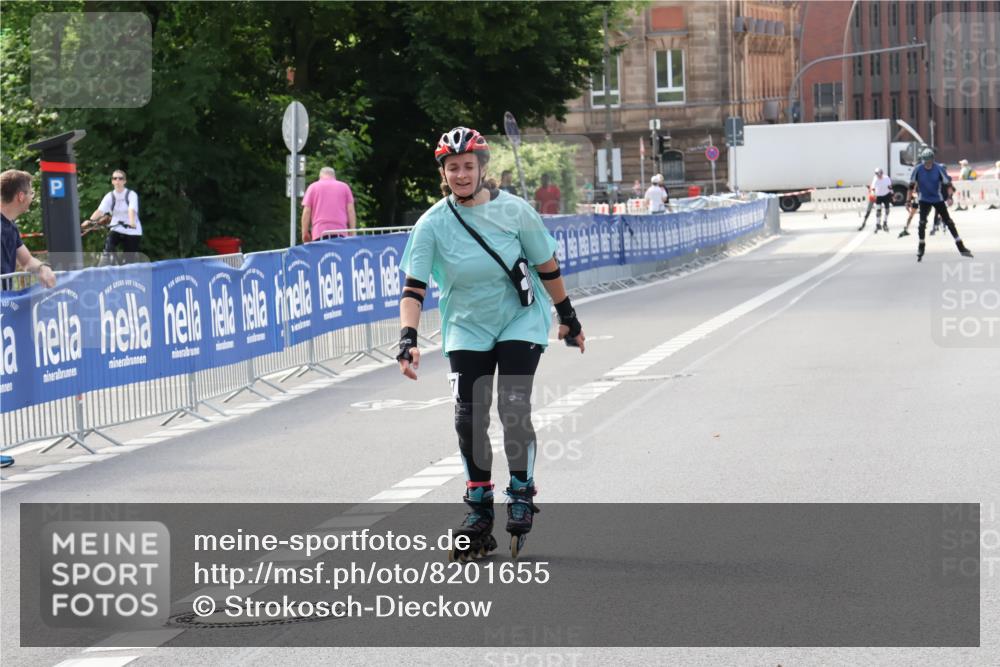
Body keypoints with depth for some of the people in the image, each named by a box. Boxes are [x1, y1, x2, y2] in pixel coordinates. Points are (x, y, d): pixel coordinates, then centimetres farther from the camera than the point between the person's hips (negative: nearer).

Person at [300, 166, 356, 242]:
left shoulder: (313, 187, 14)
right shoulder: (344, 187, 16)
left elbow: (306, 212, 7)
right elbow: (350, 211, 8)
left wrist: (305, 233, 10)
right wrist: (352, 232, 8)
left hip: (319, 233, -1)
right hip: (340, 232, 1)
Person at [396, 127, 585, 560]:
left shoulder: (514, 211, -13)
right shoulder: (433, 224, -13)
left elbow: (546, 267, -1)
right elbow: (413, 287, -15)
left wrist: (569, 319, 8)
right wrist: (408, 339, -28)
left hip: (520, 321, -1)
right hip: (467, 329, 1)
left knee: (513, 407, -15)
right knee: (469, 418, -5)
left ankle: (521, 493, 6)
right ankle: (479, 509, 11)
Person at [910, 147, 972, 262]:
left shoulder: (939, 168, -16)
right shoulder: (918, 170, -13)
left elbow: (948, 183, -12)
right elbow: (912, 186, -3)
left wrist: (949, 196, -26)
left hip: (938, 199, 0)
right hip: (924, 200, 0)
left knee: (949, 221, 1)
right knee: (922, 222, -14)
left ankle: (961, 248, 6)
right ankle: (920, 250, -1)